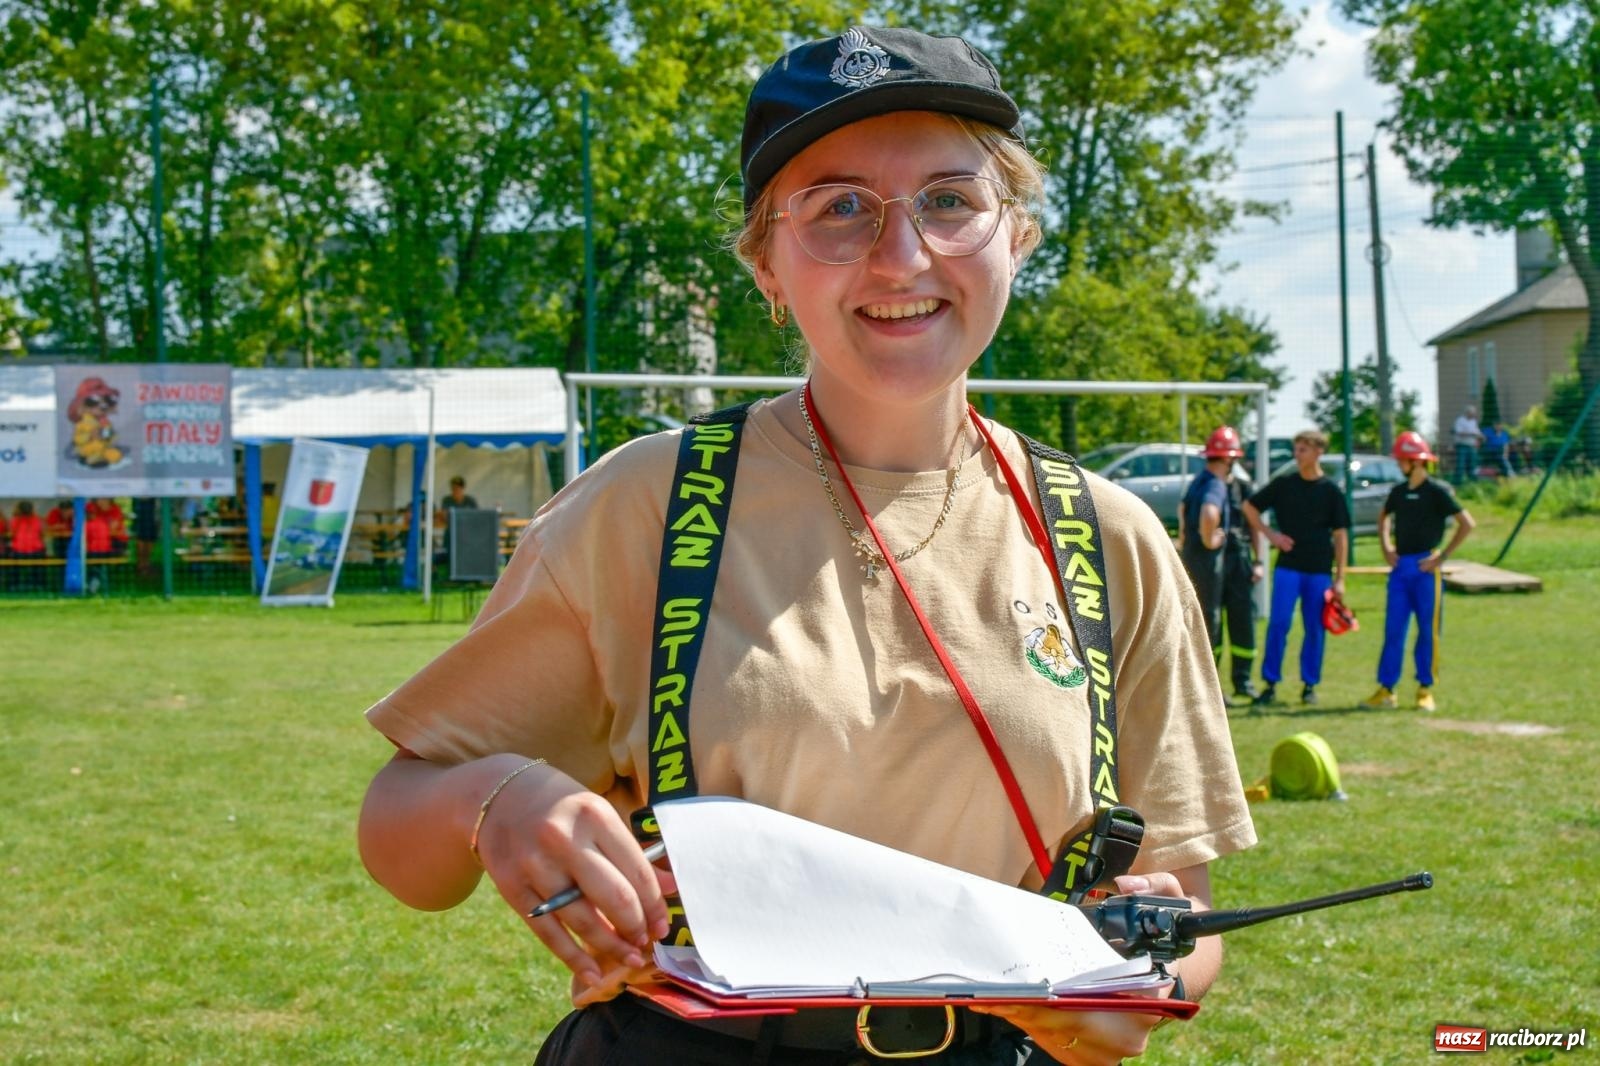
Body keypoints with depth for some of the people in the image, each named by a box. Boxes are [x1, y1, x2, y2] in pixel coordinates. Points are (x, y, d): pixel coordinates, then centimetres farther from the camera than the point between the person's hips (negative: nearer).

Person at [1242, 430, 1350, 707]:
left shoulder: (1331, 491, 3)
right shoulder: (1283, 484, 4)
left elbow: (1340, 535, 4)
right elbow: (1249, 507, 14)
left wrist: (1339, 578, -1)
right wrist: (1269, 534, 1)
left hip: (1319, 570, 0)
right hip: (1287, 567, 0)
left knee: (1315, 629, 4)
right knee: (1278, 623, -7)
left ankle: (1309, 685, 14)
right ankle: (1270, 684, -1)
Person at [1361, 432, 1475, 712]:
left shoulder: (1437, 490, -8)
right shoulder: (1398, 491, 10)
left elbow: (1467, 523, -11)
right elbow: (1384, 516, 31)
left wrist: (1442, 556, -12)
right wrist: (1386, 547, 16)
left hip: (1425, 566, -6)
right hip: (1400, 565, 6)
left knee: (1428, 630, 1)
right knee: (1393, 629, 4)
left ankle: (1426, 690, 8)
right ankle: (1386, 689, 6)